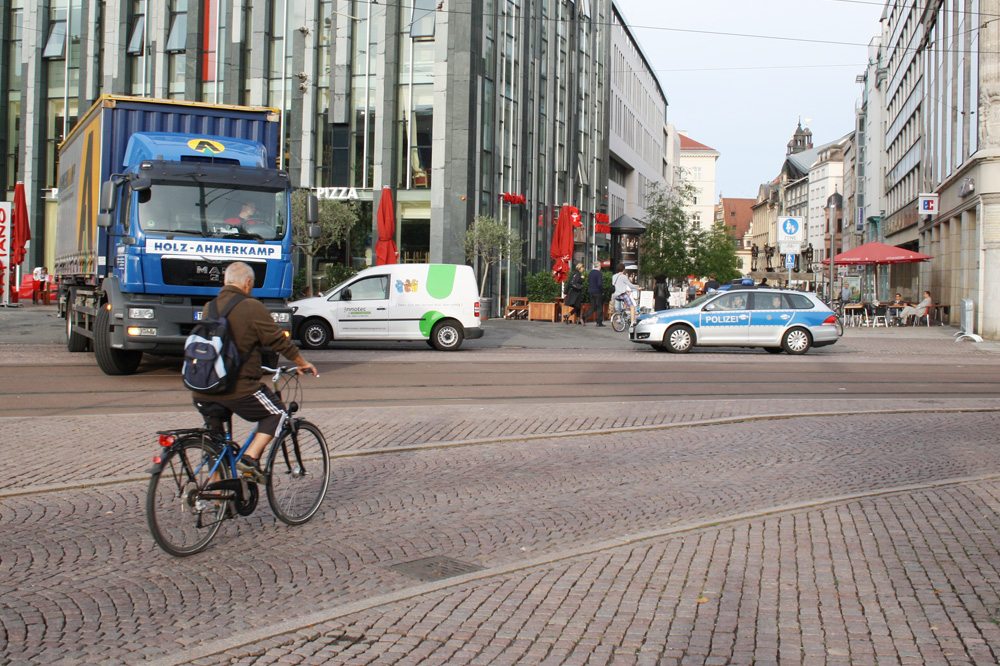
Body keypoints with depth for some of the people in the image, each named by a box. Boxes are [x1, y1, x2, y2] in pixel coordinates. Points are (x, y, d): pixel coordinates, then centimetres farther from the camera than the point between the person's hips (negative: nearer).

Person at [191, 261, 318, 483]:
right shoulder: (252, 307, -8)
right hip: (238, 387, -6)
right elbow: (279, 341, -3)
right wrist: (303, 363, 13)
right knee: (276, 413, 15)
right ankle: (250, 458, 0)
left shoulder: (209, 307, 13)